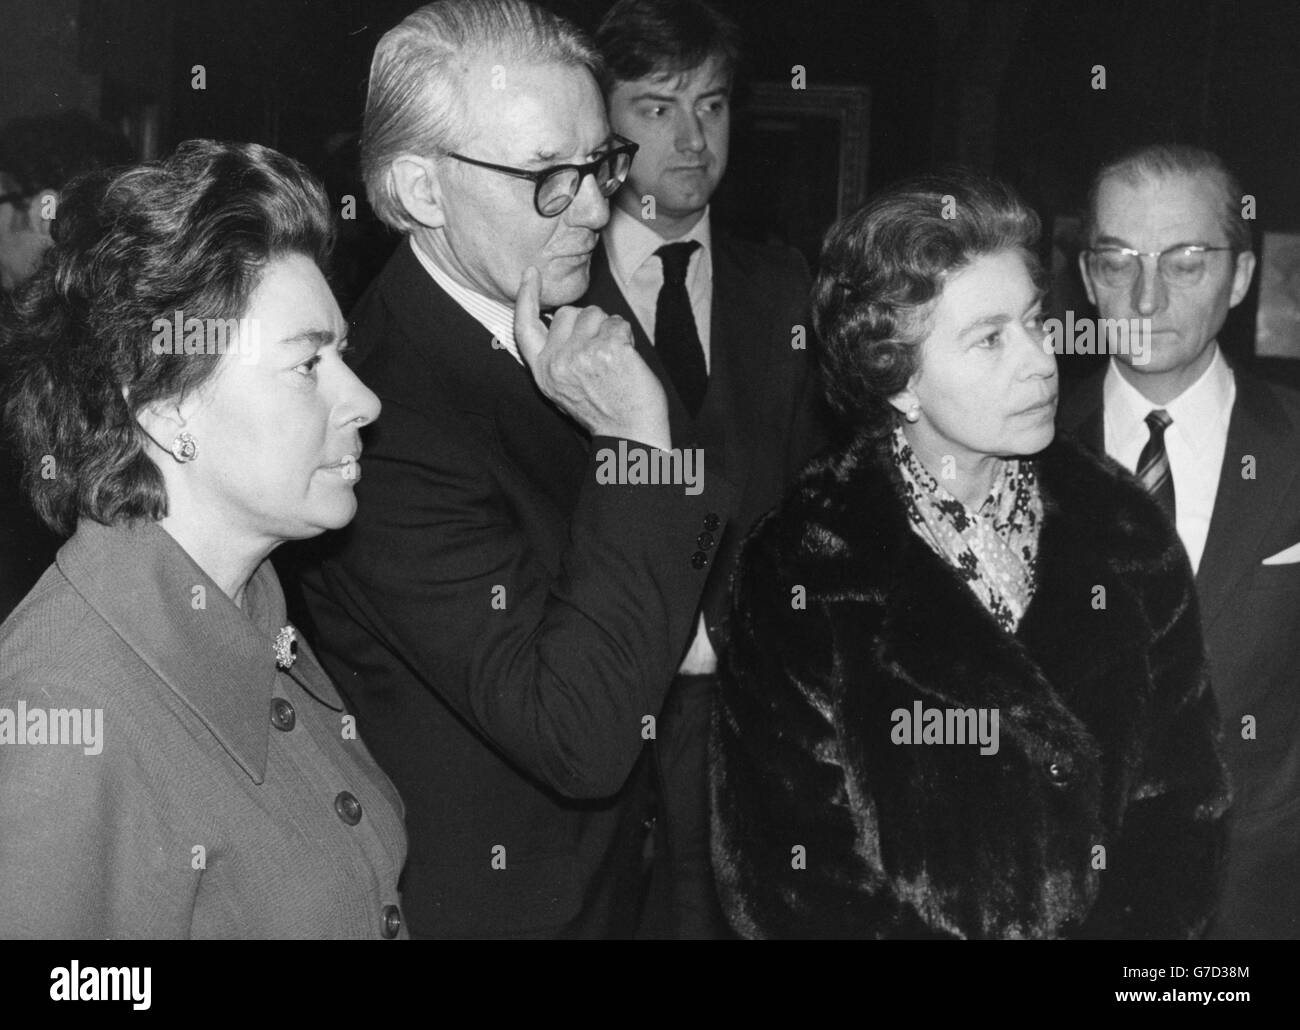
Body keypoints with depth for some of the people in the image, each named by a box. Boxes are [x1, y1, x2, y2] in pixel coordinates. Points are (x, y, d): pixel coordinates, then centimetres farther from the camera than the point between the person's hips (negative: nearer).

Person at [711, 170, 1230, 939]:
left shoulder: (1124, 530, 2)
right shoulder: (801, 567, -8)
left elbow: (1183, 795, 4)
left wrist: (1139, 923, -10)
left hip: (1114, 925, 3)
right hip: (902, 919, -3)